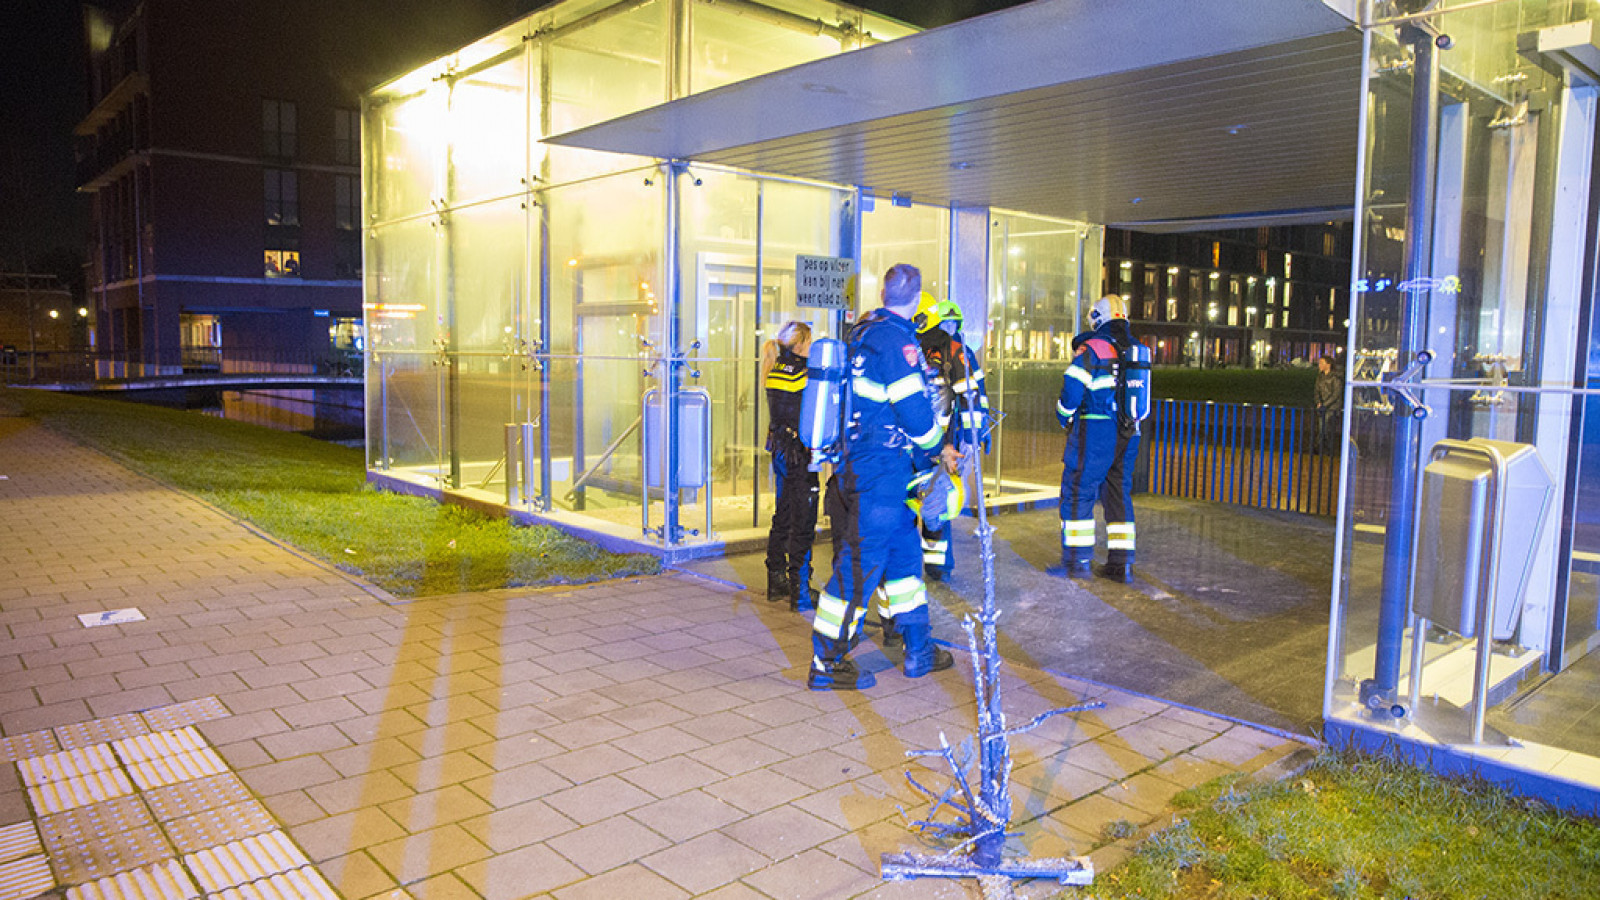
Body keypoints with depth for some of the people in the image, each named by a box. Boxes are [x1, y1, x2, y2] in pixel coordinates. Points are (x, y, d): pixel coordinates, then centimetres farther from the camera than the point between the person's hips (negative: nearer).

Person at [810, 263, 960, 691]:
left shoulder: (863, 331, 11)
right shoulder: (896, 340, -16)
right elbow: (914, 411, -17)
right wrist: (940, 450, 0)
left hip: (855, 463, 9)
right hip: (879, 474, -9)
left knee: (905, 551, 17)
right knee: (860, 564, -2)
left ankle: (919, 651, 28)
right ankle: (826, 664, 7)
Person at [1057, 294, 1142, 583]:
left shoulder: (1091, 348, -9)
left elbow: (1072, 389, -13)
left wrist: (1064, 417, 4)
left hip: (1094, 432, -6)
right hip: (1128, 434, 7)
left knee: (1077, 493, 2)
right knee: (1119, 494, 12)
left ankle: (1079, 560, 2)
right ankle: (1121, 564, 11)